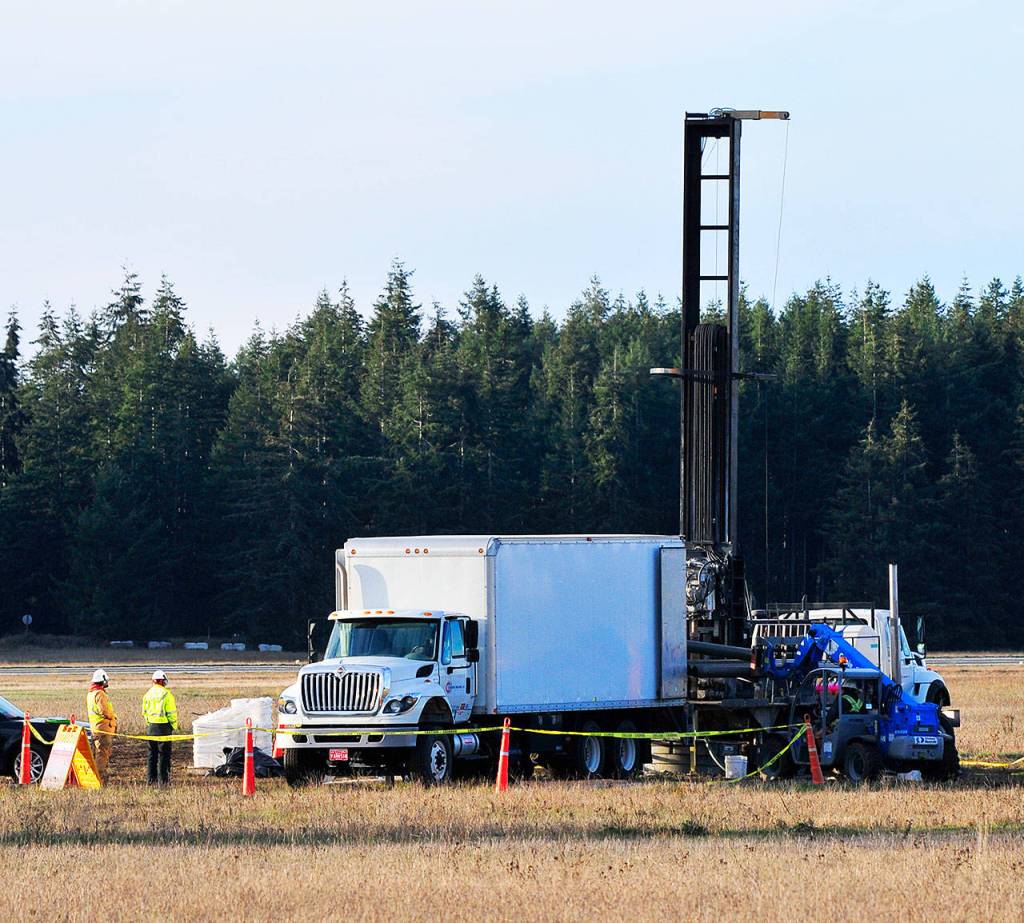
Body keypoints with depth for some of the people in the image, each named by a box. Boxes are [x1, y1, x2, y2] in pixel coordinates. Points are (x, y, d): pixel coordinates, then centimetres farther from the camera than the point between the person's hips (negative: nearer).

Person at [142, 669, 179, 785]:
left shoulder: (148, 694, 6)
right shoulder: (166, 694, -12)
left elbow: (144, 712, 13)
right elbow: (171, 713, -11)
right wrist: (174, 727, 0)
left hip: (151, 727, 5)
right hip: (164, 727, -5)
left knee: (152, 754, 14)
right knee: (164, 754, 0)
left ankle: (151, 778, 16)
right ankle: (163, 779, 0)